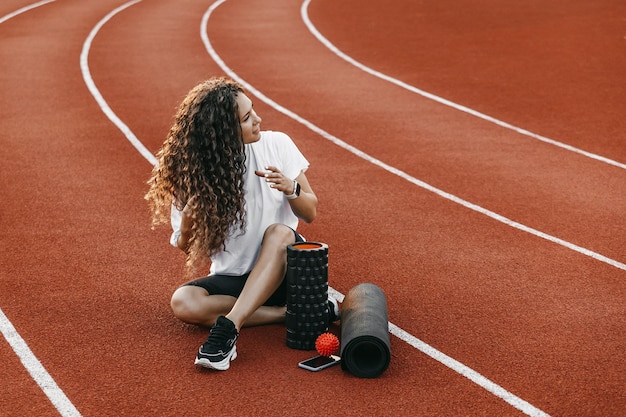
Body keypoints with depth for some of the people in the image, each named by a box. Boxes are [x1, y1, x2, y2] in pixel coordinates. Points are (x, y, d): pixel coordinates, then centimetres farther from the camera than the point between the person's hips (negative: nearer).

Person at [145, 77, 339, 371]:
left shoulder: (275, 145, -8)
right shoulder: (194, 171, -9)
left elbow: (310, 213, -2)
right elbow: (187, 247, -4)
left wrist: (291, 189, -24)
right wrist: (189, 218, -26)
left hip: (284, 265, -1)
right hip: (231, 278, 1)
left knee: (278, 232, -33)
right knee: (183, 303, -28)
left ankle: (227, 329, -40)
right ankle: (289, 312, -19)